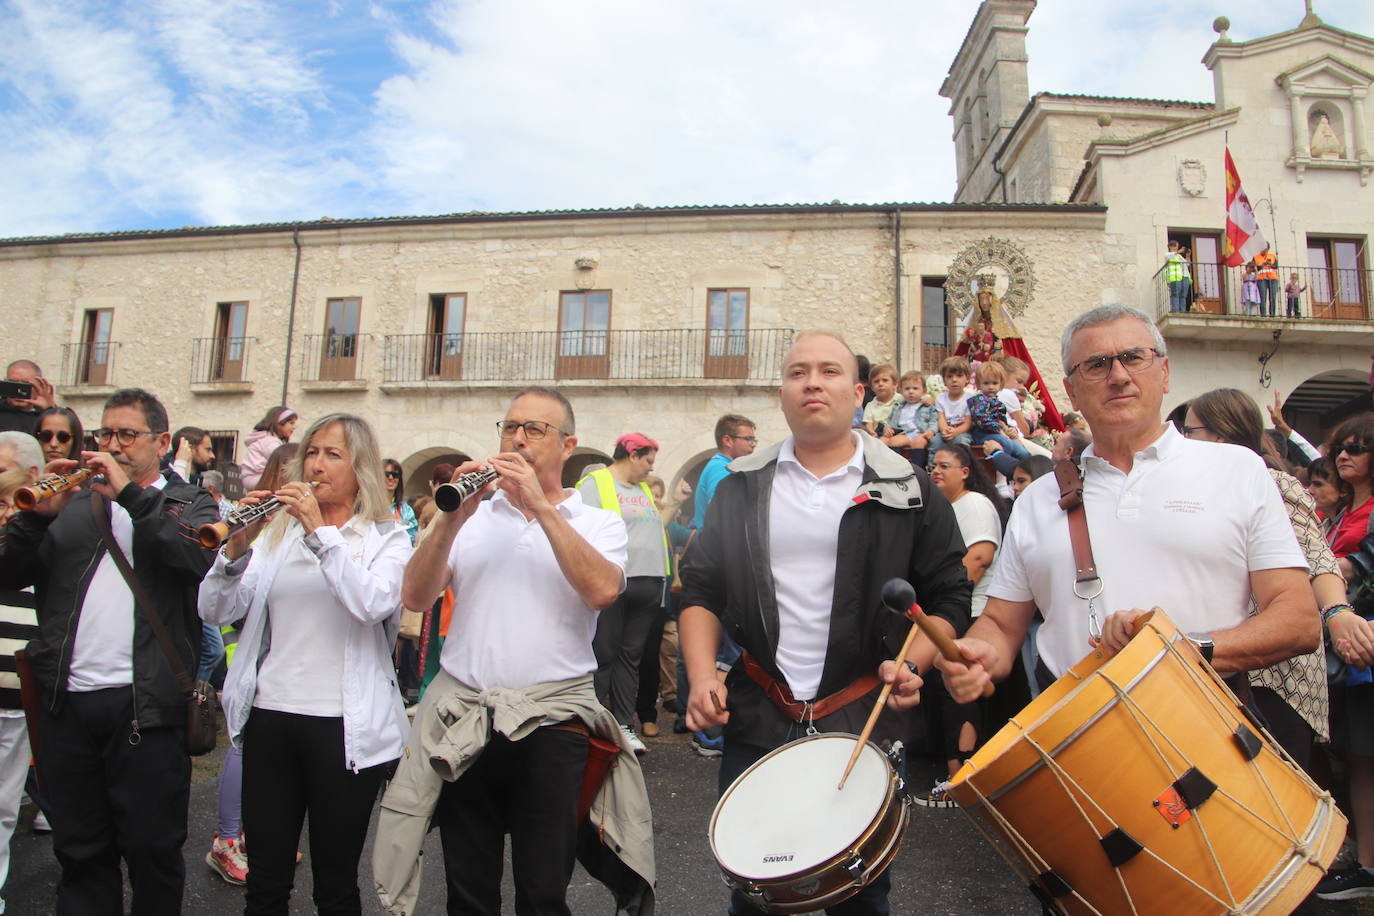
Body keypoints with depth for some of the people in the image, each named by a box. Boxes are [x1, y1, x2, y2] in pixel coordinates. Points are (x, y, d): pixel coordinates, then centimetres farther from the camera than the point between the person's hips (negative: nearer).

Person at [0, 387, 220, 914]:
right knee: (79, 852, 15)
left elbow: (202, 557, -16)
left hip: (143, 704, -3)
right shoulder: (74, 504, 15)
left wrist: (131, 494, -16)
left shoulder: (190, 505, 5)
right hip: (67, 702, 4)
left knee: (152, 851, 6)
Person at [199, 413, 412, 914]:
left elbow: (373, 604, -21)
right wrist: (238, 545, -14)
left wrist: (320, 530, -22)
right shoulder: (278, 531, 10)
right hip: (270, 716, 3)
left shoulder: (387, 538, 0)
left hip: (346, 726, -3)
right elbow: (215, 610, 1)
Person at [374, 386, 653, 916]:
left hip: (552, 721, -2)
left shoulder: (598, 523, 4)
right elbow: (415, 597, -4)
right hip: (462, 723, 2)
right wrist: (450, 519, -18)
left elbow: (602, 591, -17)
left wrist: (542, 506, -18)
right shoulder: (471, 518, 8)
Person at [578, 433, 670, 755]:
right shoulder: (595, 483, -1)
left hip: (647, 584, 7)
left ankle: (624, 724, 16)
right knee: (603, 655, -1)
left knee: (631, 656, 10)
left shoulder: (644, 490, 22)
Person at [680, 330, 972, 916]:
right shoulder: (742, 489, 6)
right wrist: (702, 676, -6)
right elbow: (700, 589, 7)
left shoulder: (906, 490, 0)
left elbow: (948, 597, 3)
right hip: (756, 719, 2)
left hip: (864, 720, -1)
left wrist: (911, 660, -14)